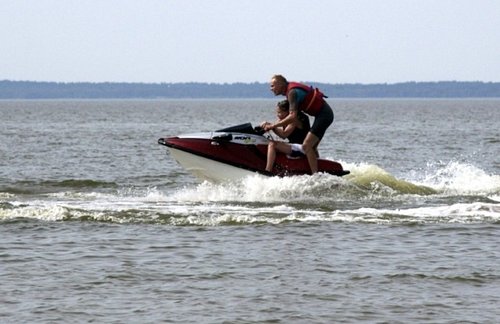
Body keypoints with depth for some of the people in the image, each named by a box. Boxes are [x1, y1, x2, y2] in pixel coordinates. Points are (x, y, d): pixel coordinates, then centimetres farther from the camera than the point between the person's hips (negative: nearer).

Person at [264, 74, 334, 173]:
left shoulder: (292, 92, -19)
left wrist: (273, 125, -23)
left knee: (306, 146, -16)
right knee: (311, 147, 17)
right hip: (325, 113, 10)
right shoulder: (289, 90, 12)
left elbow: (293, 116, -28)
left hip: (324, 115, -10)